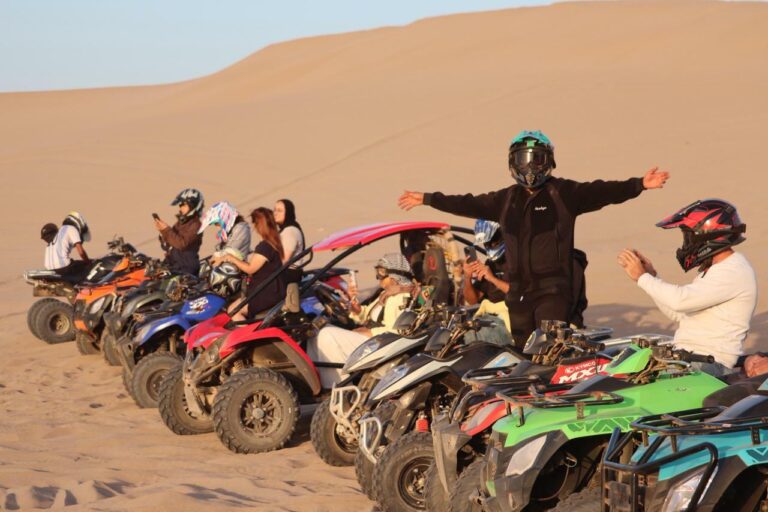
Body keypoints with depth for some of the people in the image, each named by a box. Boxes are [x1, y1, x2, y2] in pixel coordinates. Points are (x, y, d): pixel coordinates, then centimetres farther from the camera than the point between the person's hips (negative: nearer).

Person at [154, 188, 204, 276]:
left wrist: (166, 230, -20)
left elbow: (182, 244, -23)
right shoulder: (180, 223, 17)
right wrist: (163, 232, 0)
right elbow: (167, 247, 18)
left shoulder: (195, 225, -10)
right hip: (172, 264, 9)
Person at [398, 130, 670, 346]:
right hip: (518, 290, 6)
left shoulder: (564, 193, -2)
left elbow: (602, 192, -13)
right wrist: (427, 199, 26)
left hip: (553, 290, -6)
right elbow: (468, 204, 23)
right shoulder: (506, 199, 15)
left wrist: (639, 185, -27)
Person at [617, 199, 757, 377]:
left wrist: (642, 277, -13)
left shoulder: (734, 272, -14)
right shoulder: (713, 269, 20)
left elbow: (681, 300, -26)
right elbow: (679, 315, 20)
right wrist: (651, 275, 12)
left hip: (710, 363, -10)